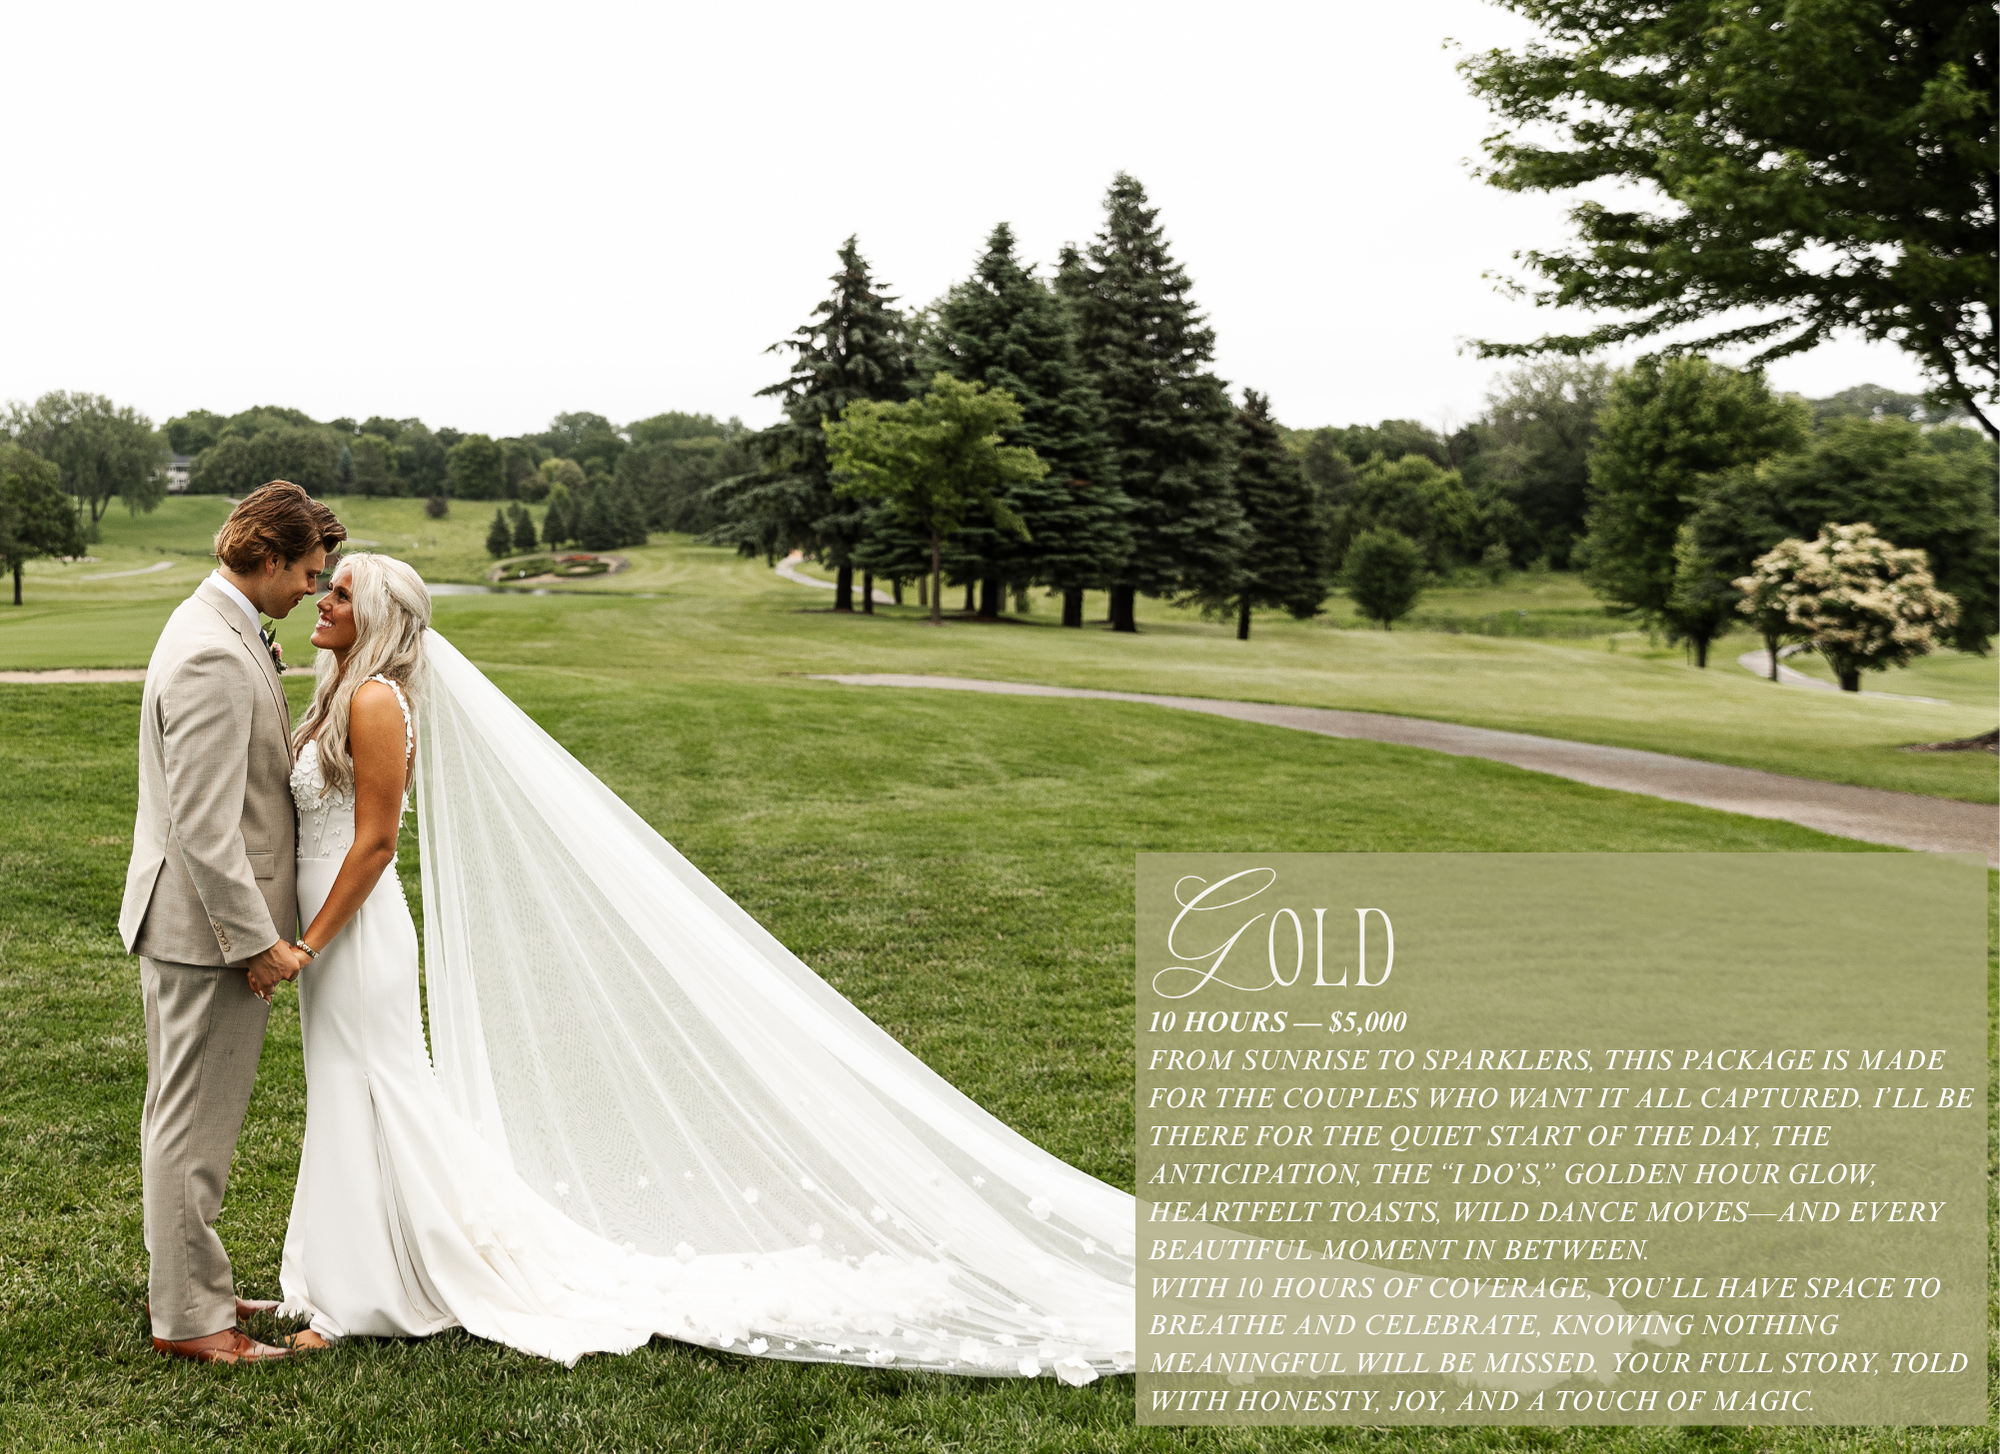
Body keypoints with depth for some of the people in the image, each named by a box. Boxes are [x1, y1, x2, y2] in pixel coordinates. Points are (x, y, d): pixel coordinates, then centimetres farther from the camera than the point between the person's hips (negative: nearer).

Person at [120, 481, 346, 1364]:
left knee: (188, 1117, 19)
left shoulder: (220, 629, 10)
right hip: (208, 925, -11)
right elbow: (204, 821, -26)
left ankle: (186, 1284, 33)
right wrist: (257, 939, -21)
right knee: (194, 1124, 1)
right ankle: (187, 1317, 13)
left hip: (216, 918, 11)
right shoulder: (212, 654, -23)